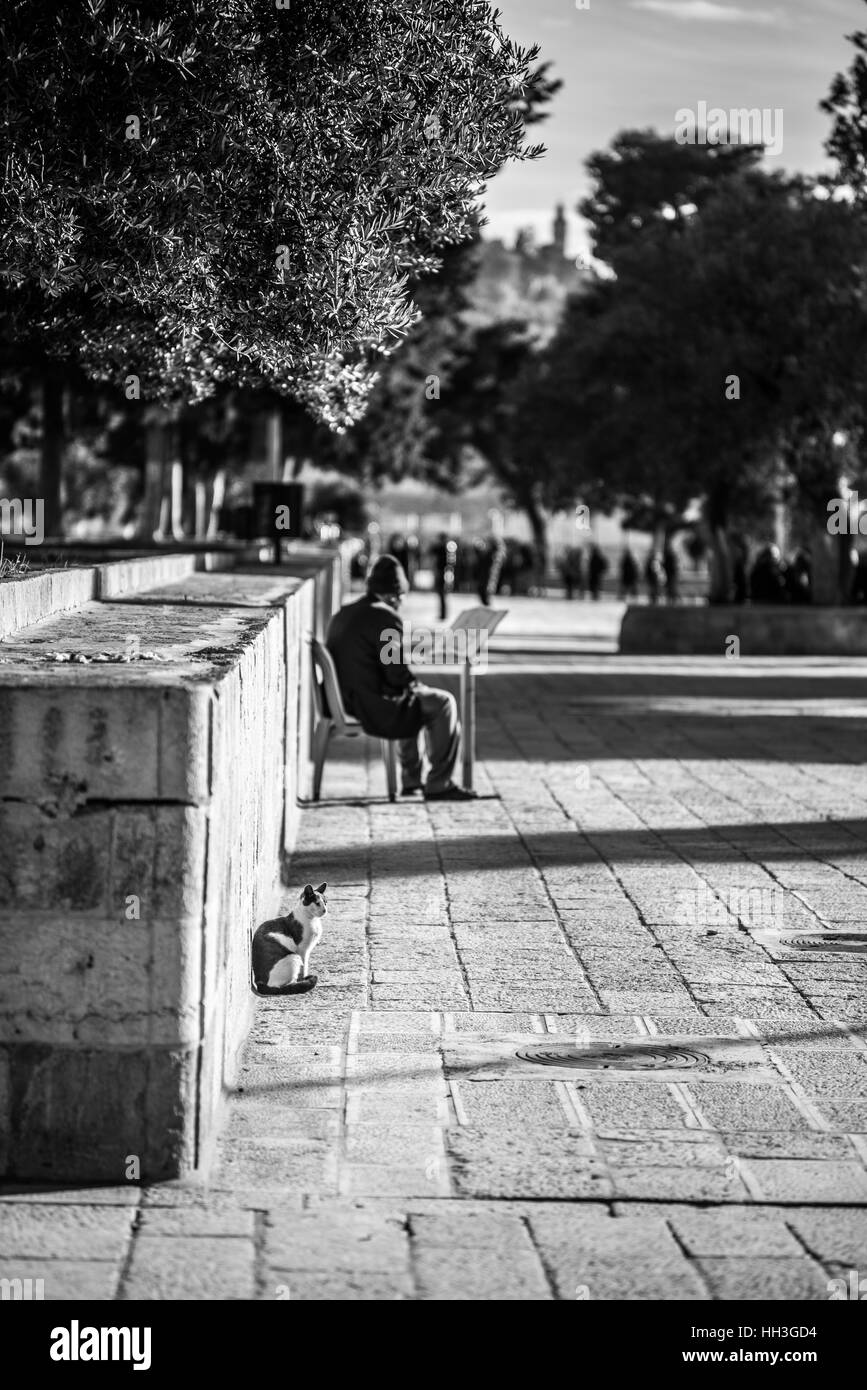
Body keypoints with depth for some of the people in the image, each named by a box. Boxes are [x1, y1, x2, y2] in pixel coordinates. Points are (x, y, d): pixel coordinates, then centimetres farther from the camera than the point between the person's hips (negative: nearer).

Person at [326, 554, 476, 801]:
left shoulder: (342, 615, 8)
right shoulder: (386, 618, -18)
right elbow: (400, 675, -21)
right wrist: (417, 686, 3)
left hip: (348, 703, 9)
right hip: (376, 708, -9)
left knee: (413, 704, 35)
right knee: (443, 703, 10)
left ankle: (410, 780, 38)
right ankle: (438, 784, 13)